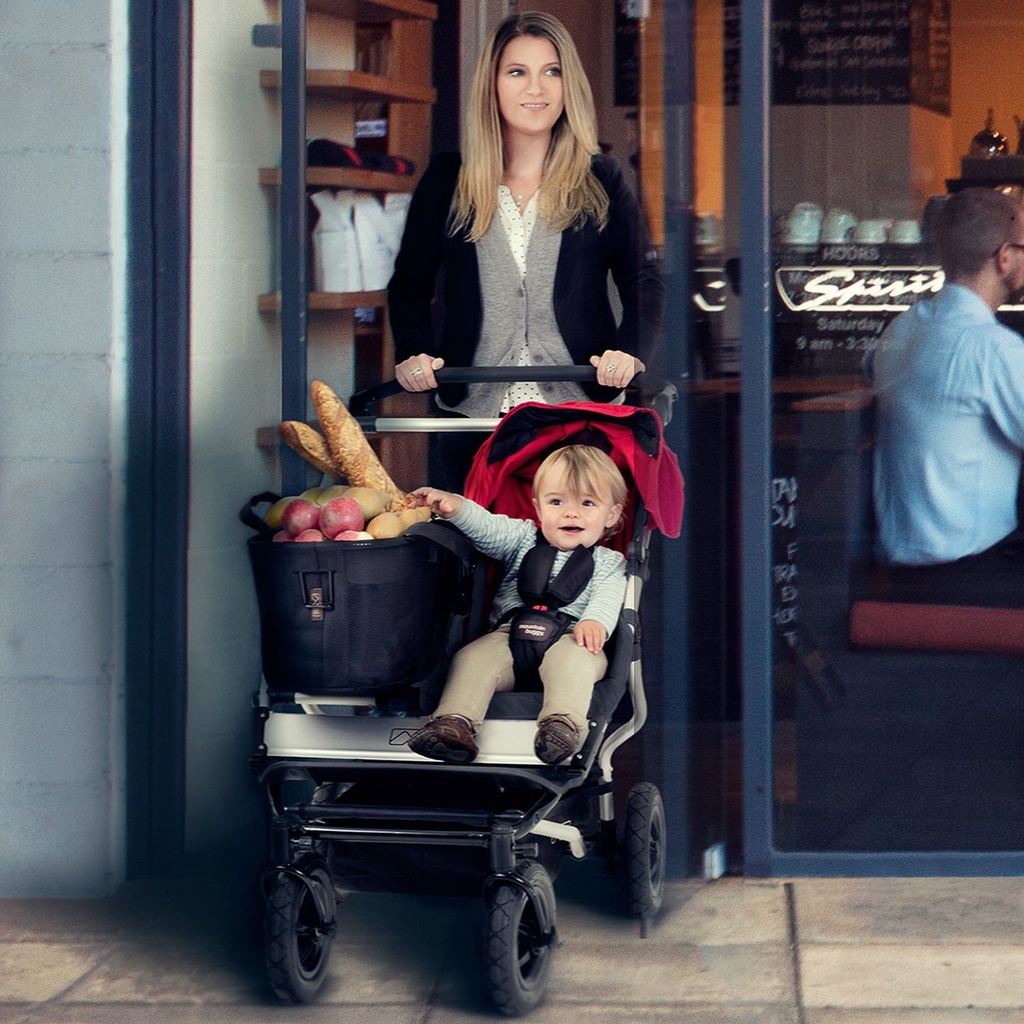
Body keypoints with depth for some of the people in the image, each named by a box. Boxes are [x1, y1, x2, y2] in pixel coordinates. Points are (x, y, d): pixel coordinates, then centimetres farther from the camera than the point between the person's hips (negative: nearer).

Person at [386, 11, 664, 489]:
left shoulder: (601, 180, 7)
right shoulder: (447, 179, 9)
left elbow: (644, 282, 3)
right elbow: (410, 283, 10)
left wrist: (630, 350, -16)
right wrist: (414, 353, -9)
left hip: (579, 411, -1)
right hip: (472, 416, 1)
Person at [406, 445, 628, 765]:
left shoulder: (609, 563, 15)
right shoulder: (524, 540, 21)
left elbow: (608, 597, -4)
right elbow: (487, 528, 8)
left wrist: (595, 621, -28)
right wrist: (455, 508, -14)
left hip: (568, 638, -2)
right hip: (509, 635, 2)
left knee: (573, 658, -36)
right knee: (472, 657, -25)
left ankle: (563, 722, -55)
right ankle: (455, 721, -40)